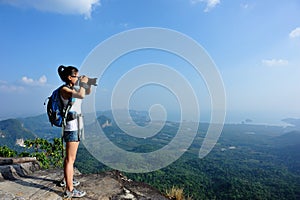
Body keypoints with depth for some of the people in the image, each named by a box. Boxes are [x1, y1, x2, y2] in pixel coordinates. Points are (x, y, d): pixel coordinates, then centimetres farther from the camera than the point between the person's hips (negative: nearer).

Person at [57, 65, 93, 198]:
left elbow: (88, 93, 23)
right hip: (71, 126, -9)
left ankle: (66, 180, 39)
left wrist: (88, 83, 5)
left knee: (70, 157, 22)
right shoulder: (64, 89, -15)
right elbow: (81, 96, -31)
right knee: (70, 159, -3)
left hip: (78, 125, 9)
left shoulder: (74, 88, 10)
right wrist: (83, 83, -15)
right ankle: (69, 190, 6)